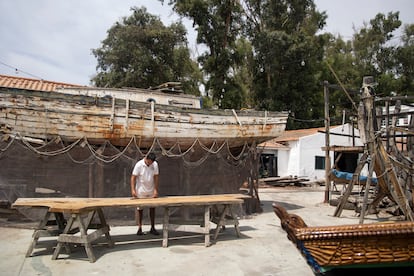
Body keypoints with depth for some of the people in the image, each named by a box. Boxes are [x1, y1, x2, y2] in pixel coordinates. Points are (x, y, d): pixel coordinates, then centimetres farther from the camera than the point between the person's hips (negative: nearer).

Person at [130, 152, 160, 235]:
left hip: (151, 191, 4)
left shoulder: (155, 164, -7)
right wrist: (133, 190, -24)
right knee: (140, 209, 4)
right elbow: (133, 177, -15)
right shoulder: (139, 165, -17)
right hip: (141, 191, -3)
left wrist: (156, 190, -7)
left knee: (152, 208, 8)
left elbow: (156, 177, -2)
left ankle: (152, 228, 19)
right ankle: (139, 228, 13)